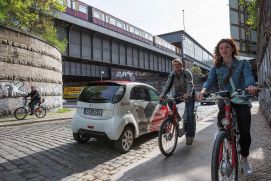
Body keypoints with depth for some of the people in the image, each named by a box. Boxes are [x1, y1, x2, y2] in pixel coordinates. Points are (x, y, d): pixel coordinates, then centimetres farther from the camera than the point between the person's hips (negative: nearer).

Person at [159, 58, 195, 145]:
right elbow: (168, 85, -18)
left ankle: (189, 135, -1)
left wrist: (188, 94, -55)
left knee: (190, 114, -10)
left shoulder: (187, 73, -19)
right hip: (177, 94, 4)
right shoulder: (172, 74, -8)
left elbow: (190, 84, -34)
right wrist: (162, 94, -35)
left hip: (188, 95, -4)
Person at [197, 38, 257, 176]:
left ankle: (244, 159, 19)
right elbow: (210, 80, -7)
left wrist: (251, 86, -36)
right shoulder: (216, 67, 9)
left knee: (245, 132, -7)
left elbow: (248, 76, -12)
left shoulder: (243, 63, 6)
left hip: (242, 101, 0)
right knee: (222, 129, -22)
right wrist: (203, 90, -30)